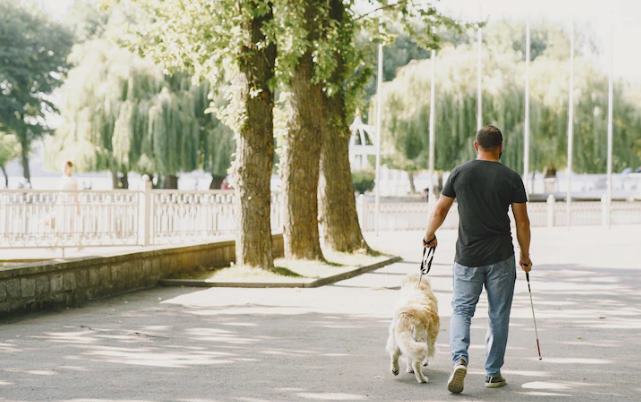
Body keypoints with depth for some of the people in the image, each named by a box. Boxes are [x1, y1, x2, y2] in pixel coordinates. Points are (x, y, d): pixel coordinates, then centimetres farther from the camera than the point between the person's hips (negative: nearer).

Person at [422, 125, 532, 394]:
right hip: (501, 259, -1)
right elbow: (522, 222, -1)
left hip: (467, 257, 1)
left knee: (461, 310, 8)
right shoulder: (511, 178, -3)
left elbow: (440, 210, 7)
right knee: (499, 315, 10)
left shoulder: (460, 173, 0)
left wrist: (429, 236, 25)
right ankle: (493, 373, 14)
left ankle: (460, 358, -16)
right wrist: (525, 255, 12)